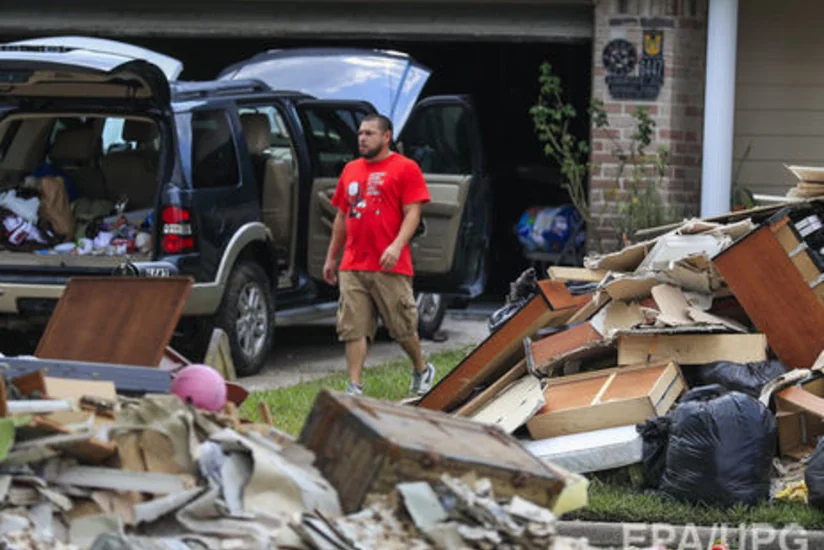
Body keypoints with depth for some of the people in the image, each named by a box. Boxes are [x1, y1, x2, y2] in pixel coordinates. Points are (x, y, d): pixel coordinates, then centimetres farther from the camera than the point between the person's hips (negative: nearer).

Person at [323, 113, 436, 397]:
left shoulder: (405, 168, -1)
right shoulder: (351, 171, 17)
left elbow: (412, 213, -8)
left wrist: (397, 245, -22)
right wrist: (331, 257, 21)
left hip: (390, 267, -5)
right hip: (352, 267, 5)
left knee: (403, 326, 4)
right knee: (353, 329, -2)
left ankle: (422, 370, 28)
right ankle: (355, 387, -2)